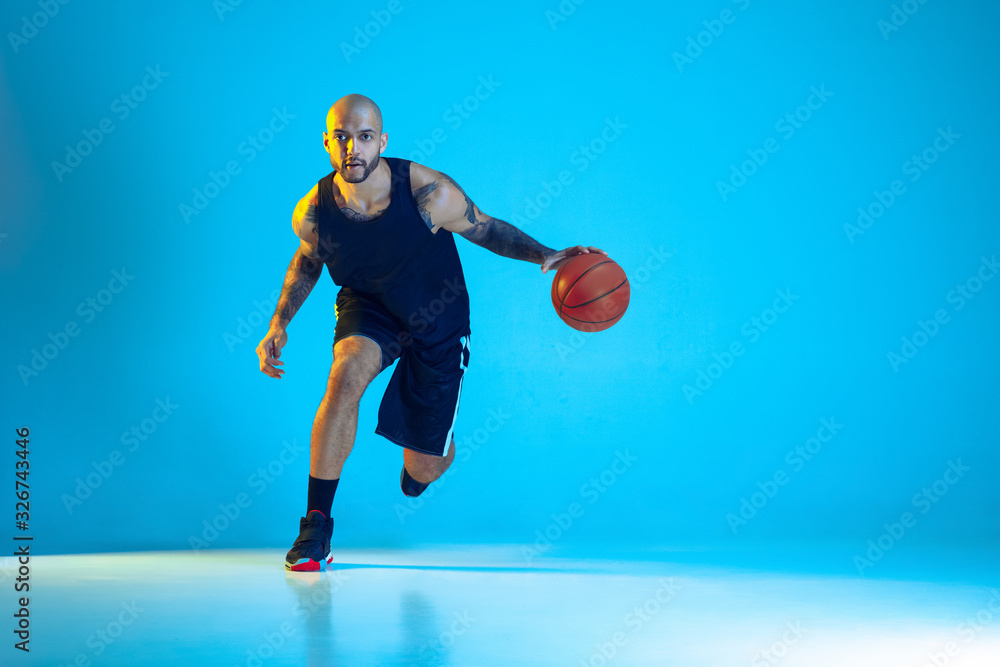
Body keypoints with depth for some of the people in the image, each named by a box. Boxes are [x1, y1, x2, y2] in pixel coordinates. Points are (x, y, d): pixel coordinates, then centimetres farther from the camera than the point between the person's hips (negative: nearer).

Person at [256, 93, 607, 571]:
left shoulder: (429, 194, -28)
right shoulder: (312, 213, -20)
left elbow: (485, 229, -11)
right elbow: (307, 260, 3)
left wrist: (545, 256, -26)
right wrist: (279, 325, -6)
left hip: (437, 325, -1)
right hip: (369, 308, 1)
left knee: (427, 467, 4)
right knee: (345, 377, -35)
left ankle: (414, 473, 48)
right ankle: (316, 526, -20)